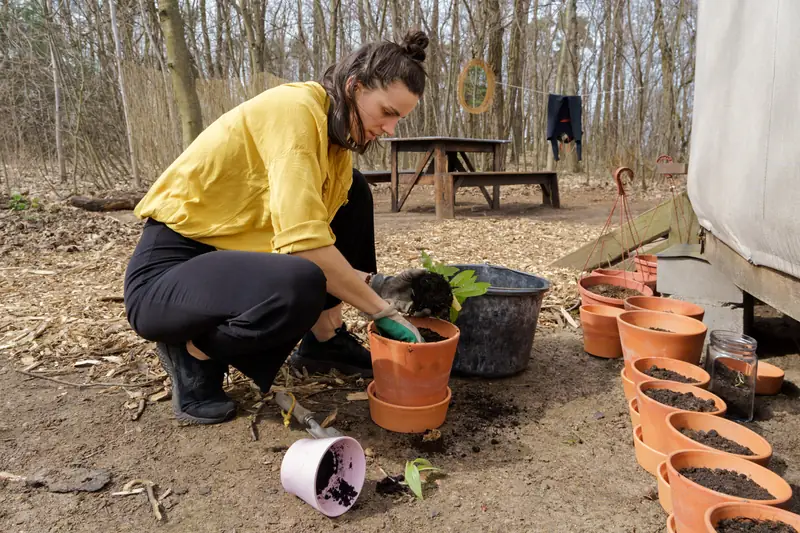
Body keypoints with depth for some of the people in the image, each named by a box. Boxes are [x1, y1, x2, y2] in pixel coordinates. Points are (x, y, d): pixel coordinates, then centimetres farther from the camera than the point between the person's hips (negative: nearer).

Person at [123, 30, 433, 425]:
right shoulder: (292, 109, -21)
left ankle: (324, 342, 10)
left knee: (351, 191, 6)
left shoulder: (335, 133, 6)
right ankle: (193, 352, -5)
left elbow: (314, 240, 3)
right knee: (300, 287, -38)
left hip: (236, 255, 9)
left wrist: (375, 286, -9)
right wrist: (381, 311, -20)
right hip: (168, 272, -9)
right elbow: (306, 244, -30)